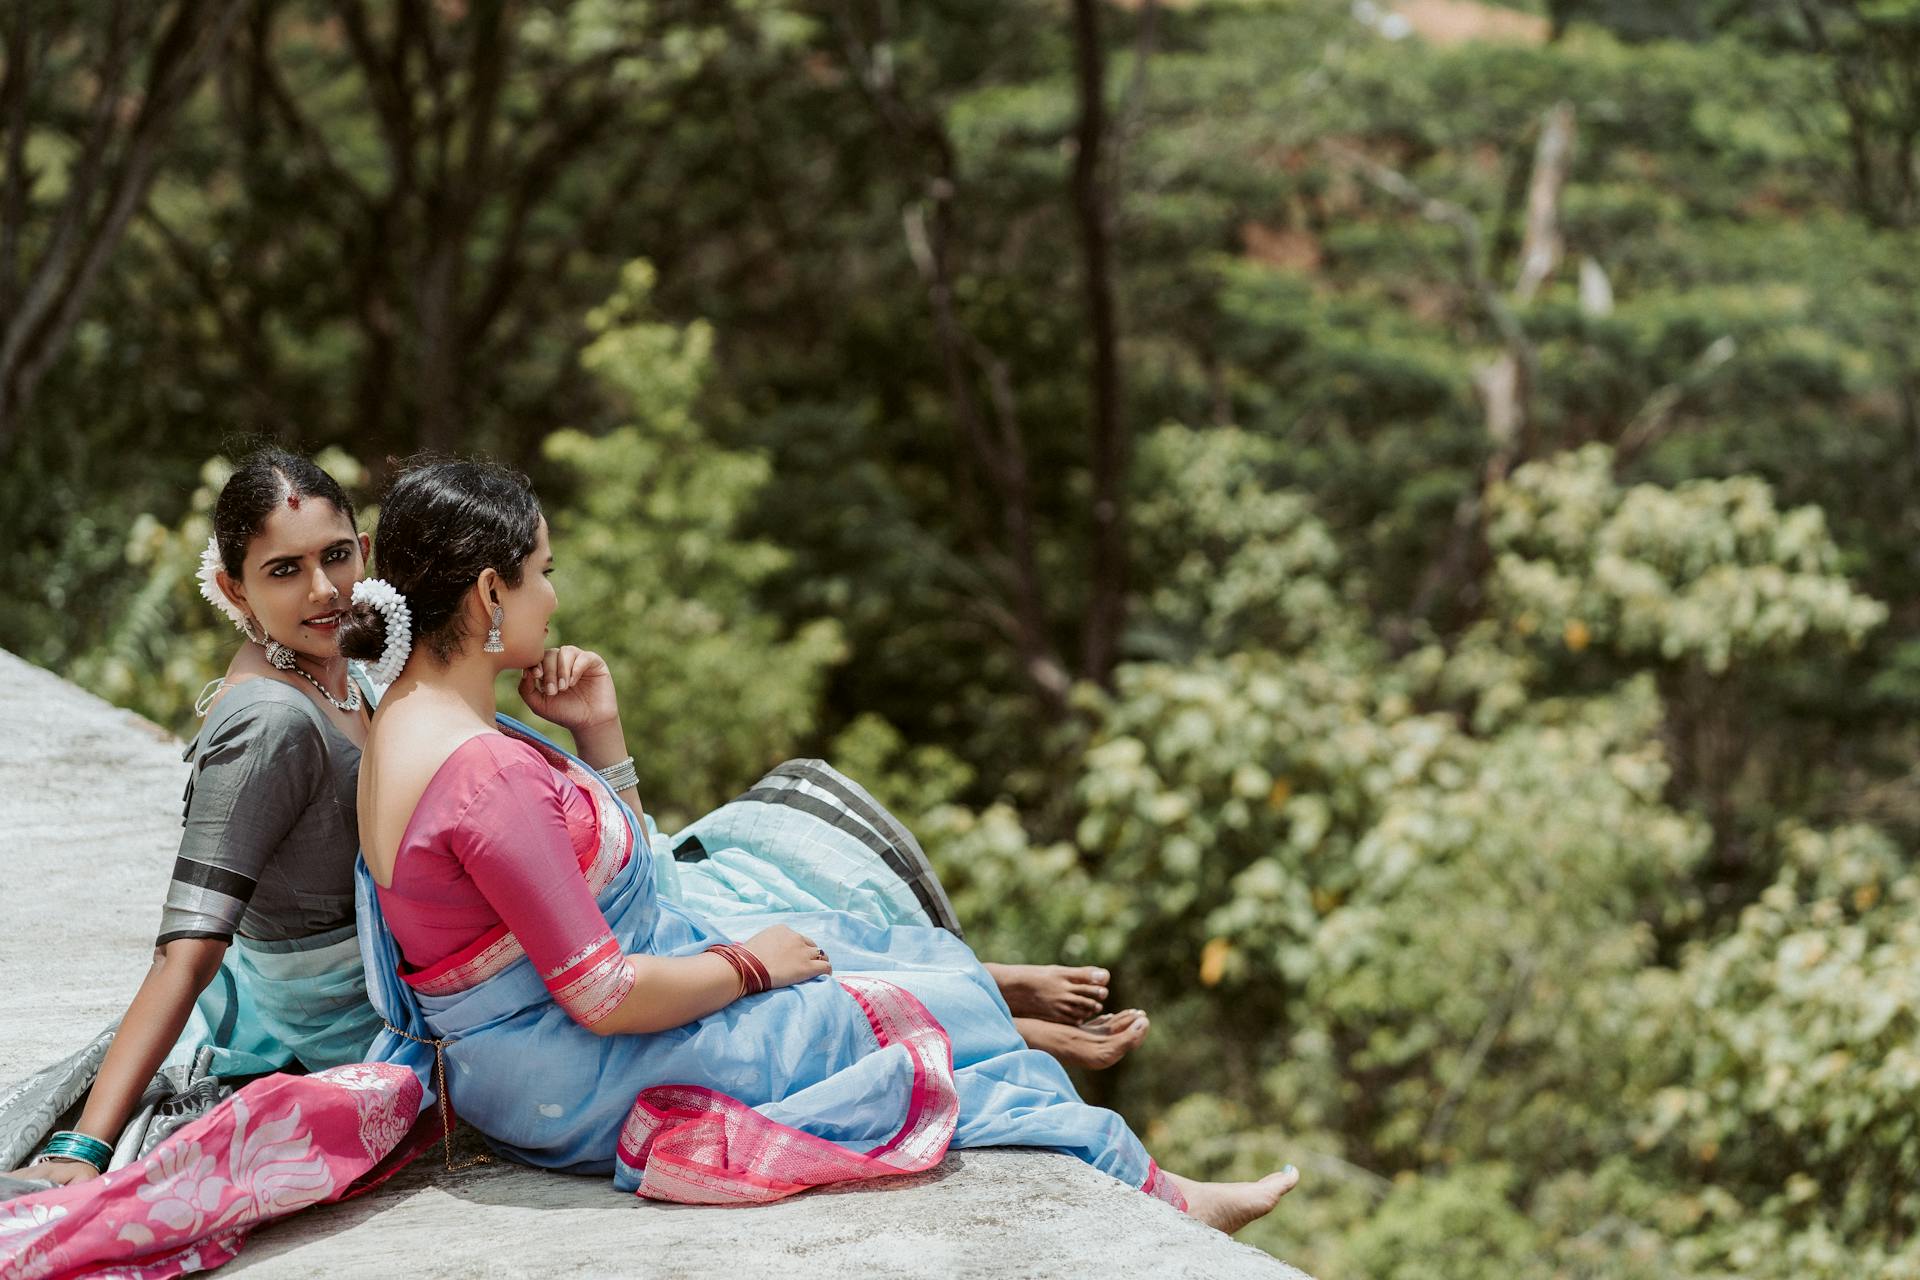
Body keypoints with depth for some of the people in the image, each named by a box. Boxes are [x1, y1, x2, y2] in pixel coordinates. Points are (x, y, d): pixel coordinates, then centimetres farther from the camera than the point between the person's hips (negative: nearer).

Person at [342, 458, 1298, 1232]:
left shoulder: (418, 720, 4)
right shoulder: (484, 772, -31)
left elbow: (617, 867, 14)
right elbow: (605, 997, -28)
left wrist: (599, 732, -1)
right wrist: (750, 965, -11)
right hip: (574, 1084, -11)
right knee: (922, 1018, 2)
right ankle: (1153, 1198, 22)